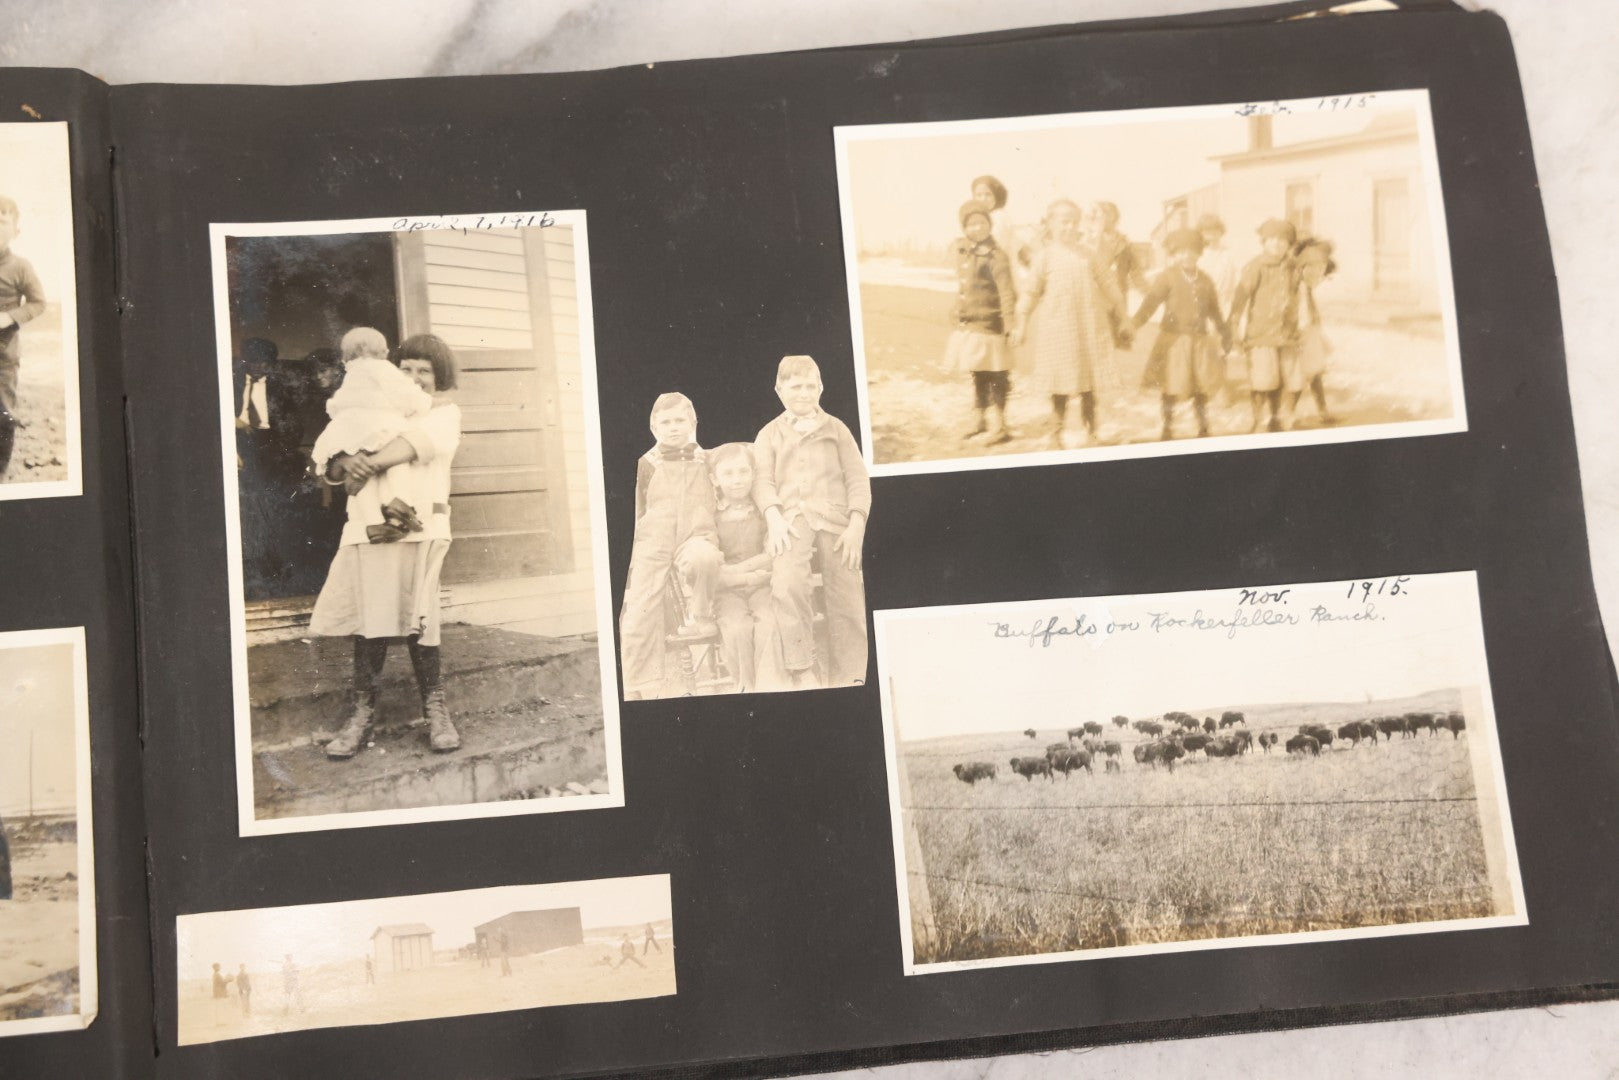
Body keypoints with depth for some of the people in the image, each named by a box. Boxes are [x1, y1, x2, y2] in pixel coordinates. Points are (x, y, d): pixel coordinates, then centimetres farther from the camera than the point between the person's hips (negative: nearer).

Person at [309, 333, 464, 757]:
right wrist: (348, 463, -13)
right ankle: (363, 711, 4)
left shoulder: (445, 413, 13)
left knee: (415, 623, -8)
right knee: (369, 620, -1)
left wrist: (369, 466, -18)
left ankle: (436, 710, 2)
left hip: (418, 527, -4)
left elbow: (416, 442, -9)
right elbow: (333, 456, 10)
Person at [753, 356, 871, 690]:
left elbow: (857, 478, 10)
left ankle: (848, 678, 3)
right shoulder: (769, 434, 18)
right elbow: (763, 480, 7)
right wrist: (774, 517, -13)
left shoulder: (836, 428, 18)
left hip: (835, 518, 2)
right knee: (786, 584, -28)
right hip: (791, 518, -1)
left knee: (846, 599, -5)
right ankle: (801, 671, -23)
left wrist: (856, 525, -4)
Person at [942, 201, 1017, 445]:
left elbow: (1007, 293, -16)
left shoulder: (996, 256, -14)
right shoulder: (959, 250, 6)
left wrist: (1009, 326, -20)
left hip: (989, 324, -7)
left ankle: (998, 425, 3)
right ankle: (984, 420, 27)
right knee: (978, 376, 16)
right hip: (967, 325, 7)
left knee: (995, 377, -2)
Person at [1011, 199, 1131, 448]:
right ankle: (1060, 431, 19)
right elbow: (1032, 292, 1)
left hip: (1089, 328, 3)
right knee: (1061, 385, 4)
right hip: (1058, 328, -3)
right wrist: (1021, 324, -3)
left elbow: (1109, 285, 12)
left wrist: (1123, 317, 13)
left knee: (1089, 385, 5)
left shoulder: (1086, 254, 7)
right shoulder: (1045, 256, -2)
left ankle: (1090, 432, 14)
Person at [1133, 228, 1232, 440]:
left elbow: (1214, 311, 19)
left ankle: (1203, 429, 22)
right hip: (1174, 340, -3)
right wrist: (1135, 323, -33)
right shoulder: (1168, 277, -5)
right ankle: (1167, 428, 16)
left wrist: (1224, 333, 23)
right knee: (1171, 387, 0)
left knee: (1201, 387, 8)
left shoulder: (1205, 281, 8)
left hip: (1200, 340, 3)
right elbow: (1151, 301, -18)